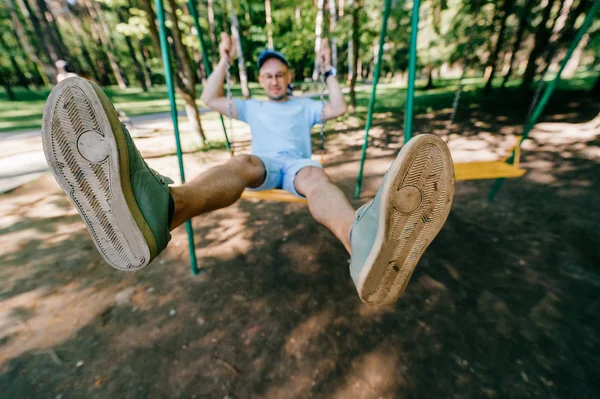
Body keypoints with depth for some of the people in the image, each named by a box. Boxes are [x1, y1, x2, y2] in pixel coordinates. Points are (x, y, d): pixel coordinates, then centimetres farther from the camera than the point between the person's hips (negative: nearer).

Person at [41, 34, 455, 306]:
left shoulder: (304, 105, 29)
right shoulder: (252, 107, 29)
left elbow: (339, 108, 18)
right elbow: (211, 99, 23)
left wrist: (329, 70, 18)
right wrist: (224, 61, 21)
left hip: (297, 163, 0)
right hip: (263, 164, 1)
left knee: (317, 177, -36)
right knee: (240, 164, -35)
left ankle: (366, 241, -70)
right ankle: (159, 210, -68)